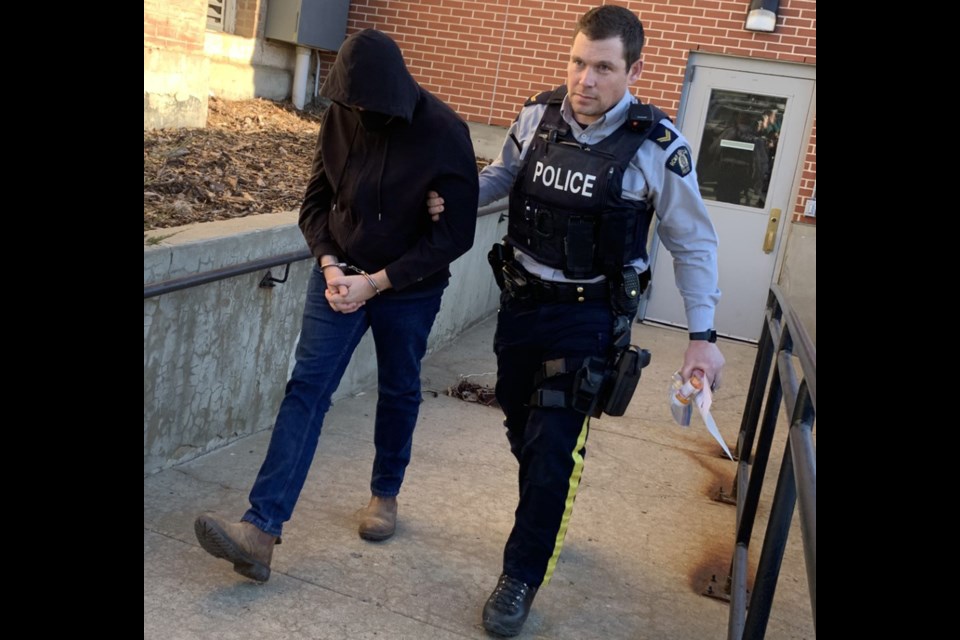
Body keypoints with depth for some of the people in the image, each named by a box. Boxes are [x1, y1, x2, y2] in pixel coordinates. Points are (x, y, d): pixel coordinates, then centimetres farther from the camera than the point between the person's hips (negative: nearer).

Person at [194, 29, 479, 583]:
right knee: (307, 387, -6)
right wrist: (330, 265, -13)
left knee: (399, 393, 13)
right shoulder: (343, 117, -7)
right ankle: (262, 527, -8)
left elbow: (455, 234, -17)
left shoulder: (444, 135, -18)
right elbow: (318, 198, 4)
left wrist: (377, 282, -19)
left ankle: (386, 494, 38)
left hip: (409, 289, -2)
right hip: (341, 276, 3)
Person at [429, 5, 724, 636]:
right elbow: (503, 175, 15)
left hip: (587, 318, -4)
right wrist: (452, 199, -4)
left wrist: (703, 334, -9)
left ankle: (522, 576, 16)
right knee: (524, 433, 18)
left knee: (553, 449, -4)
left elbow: (693, 244, -6)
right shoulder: (538, 116, -6)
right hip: (521, 300, 5)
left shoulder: (657, 147, -16)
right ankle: (547, 525, 45)